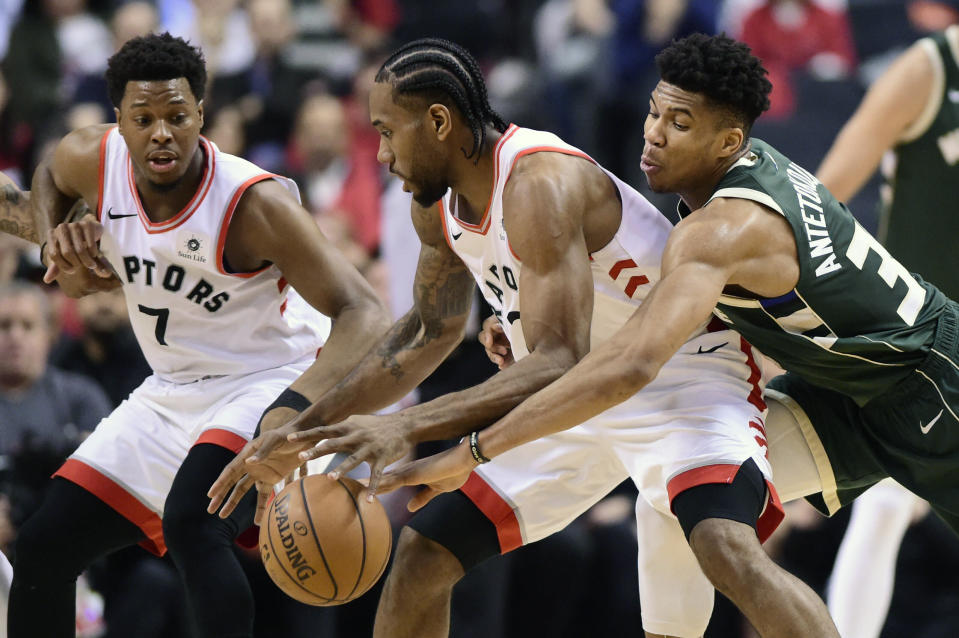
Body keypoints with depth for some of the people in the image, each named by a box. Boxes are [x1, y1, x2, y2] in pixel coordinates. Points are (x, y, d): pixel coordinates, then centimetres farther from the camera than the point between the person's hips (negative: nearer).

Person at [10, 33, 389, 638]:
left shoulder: (255, 204, -27)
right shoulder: (94, 159, -10)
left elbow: (362, 312, -31)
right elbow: (50, 177, 18)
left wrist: (296, 407, -49)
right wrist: (56, 241, -5)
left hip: (266, 384, -7)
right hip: (171, 392, 7)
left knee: (190, 524, -34)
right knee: (43, 548, 5)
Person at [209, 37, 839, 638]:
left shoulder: (540, 182, -30)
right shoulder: (438, 206, -2)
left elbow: (560, 362, -38)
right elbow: (432, 331, 15)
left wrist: (407, 428, -45)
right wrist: (303, 430, 11)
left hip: (684, 374, -9)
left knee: (727, 548, -35)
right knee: (423, 553, 6)